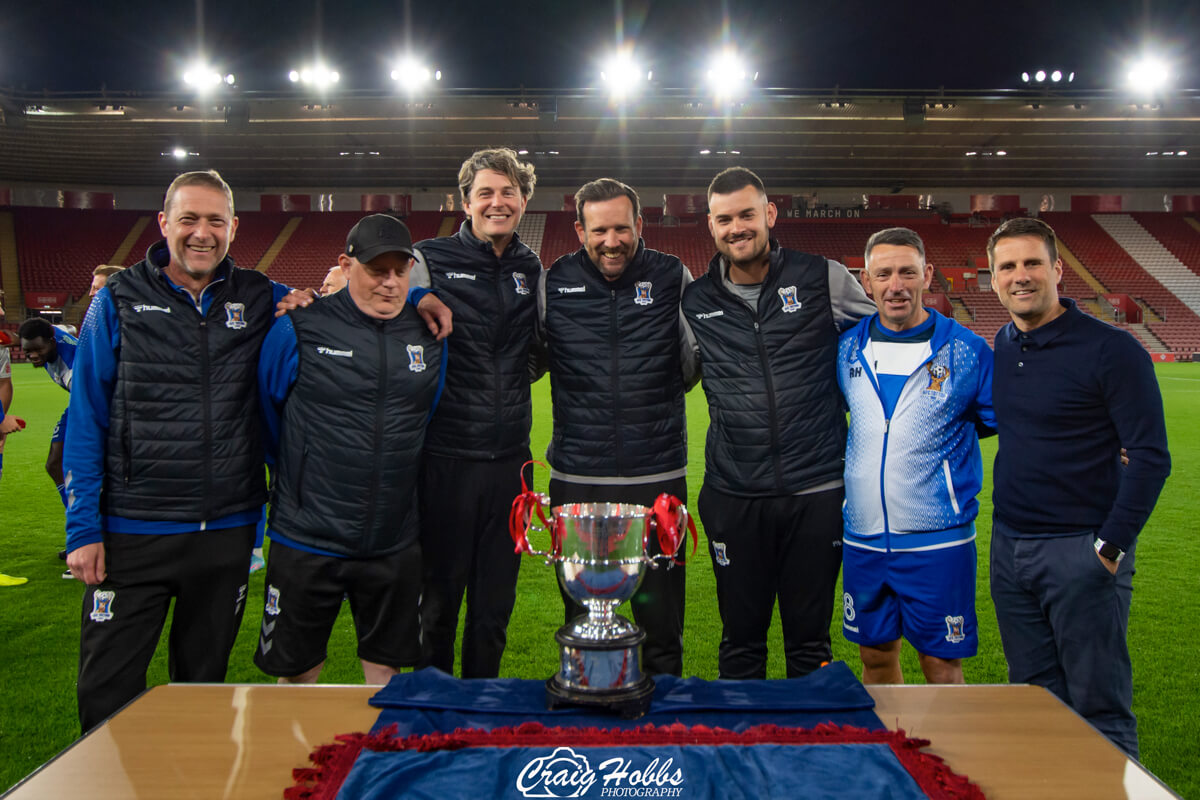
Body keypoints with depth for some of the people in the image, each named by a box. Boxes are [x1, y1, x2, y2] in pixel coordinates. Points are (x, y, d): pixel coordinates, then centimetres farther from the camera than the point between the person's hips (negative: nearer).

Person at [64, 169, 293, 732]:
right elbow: (85, 421, -1)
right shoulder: (119, 301, 0)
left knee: (203, 682, 17)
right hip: (132, 532, -1)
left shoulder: (260, 301, 3)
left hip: (228, 531, 2)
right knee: (107, 691, 3)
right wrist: (82, 529, -6)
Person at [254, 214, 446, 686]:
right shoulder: (300, 329, -8)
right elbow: (264, 410, 7)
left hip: (395, 545, 3)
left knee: (386, 673, 15)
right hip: (307, 541, -2)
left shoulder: (430, 337, 2)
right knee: (296, 676, 12)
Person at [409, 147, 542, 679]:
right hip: (447, 457, -4)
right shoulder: (430, 260, -4)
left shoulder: (532, 270, 10)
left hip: (509, 459, 4)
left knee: (495, 601, 14)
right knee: (438, 597, 9)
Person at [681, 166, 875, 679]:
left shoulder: (824, 280, -1)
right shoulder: (694, 302, 5)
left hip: (817, 492, -1)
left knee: (810, 642, 12)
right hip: (732, 496, 2)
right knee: (740, 641, 14)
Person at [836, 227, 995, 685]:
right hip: (862, 539, 3)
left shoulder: (966, 350, -6)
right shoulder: (847, 348, 3)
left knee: (942, 667, 4)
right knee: (876, 657, 15)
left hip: (937, 541, -3)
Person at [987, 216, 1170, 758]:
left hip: (1081, 550, -6)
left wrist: (1111, 546, -14)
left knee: (1100, 710, 3)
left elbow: (1150, 458, -11)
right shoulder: (997, 349, 8)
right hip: (1009, 547, 6)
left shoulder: (1111, 350, -10)